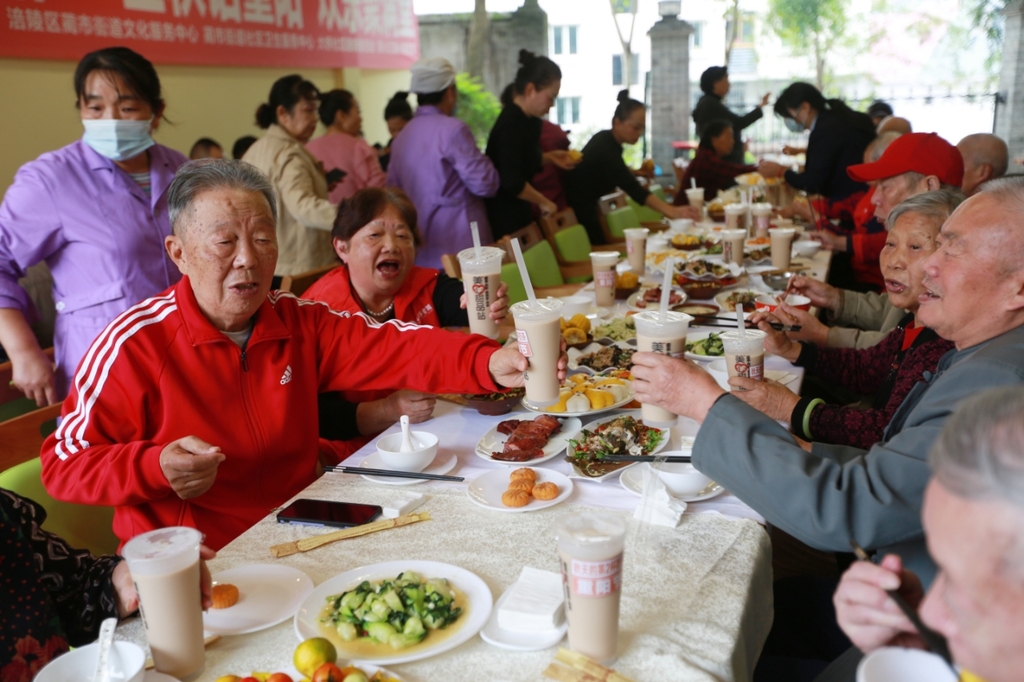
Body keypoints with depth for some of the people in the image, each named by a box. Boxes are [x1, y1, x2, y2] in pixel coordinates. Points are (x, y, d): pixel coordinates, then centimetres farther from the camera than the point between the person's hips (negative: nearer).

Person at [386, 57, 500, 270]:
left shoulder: (401, 137, 9)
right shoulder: (453, 129, -13)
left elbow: (393, 190, 15)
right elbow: (485, 184, -14)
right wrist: (483, 160, 5)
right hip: (457, 246, -7)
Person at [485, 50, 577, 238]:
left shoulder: (527, 121, 7)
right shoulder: (511, 124, -20)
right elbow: (512, 182, -25)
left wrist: (549, 157, 7)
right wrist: (544, 202, -12)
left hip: (517, 212, 9)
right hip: (504, 217, -9)